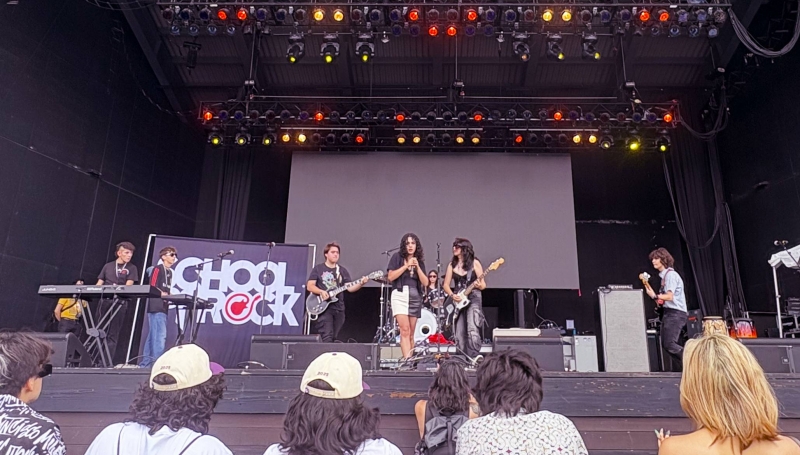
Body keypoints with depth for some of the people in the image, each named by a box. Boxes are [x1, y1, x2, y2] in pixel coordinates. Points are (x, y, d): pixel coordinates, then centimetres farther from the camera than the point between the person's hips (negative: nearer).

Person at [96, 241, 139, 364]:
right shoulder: (108, 266, 16)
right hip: (104, 300, 3)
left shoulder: (132, 268, 8)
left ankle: (108, 362, 0)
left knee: (113, 334, -1)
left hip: (120, 302, -3)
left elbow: (128, 285, -4)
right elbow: (99, 284, 14)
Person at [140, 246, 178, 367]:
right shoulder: (158, 269, -5)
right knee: (160, 336, -13)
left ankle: (145, 363, 16)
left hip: (163, 308, 9)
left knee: (153, 336, 11)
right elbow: (153, 288, -12)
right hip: (156, 307, -9)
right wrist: (165, 295, -21)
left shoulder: (169, 272, 20)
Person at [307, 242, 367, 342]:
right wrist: (321, 292, -21)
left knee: (333, 338, 8)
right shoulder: (318, 268, 3)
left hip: (338, 309, 4)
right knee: (327, 337, -16)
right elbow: (310, 286, -3)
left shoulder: (342, 271, 12)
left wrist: (361, 283, -15)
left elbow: (350, 288, 3)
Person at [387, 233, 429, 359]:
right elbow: (390, 277, -7)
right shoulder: (397, 257, 3)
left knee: (411, 334, 5)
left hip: (415, 297, 4)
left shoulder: (420, 261, 13)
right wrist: (406, 265, -10)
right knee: (404, 330, -17)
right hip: (400, 295, -4)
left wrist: (417, 266, -5)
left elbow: (425, 283, 5)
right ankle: (407, 359, -22)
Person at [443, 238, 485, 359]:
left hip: (473, 299, -4)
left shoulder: (474, 263, 0)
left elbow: (483, 285, 0)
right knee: (459, 335, 3)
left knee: (472, 332, -19)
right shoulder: (452, 264, 10)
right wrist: (452, 295, -7)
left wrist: (479, 285, -23)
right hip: (458, 301, 4)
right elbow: (446, 284, 10)